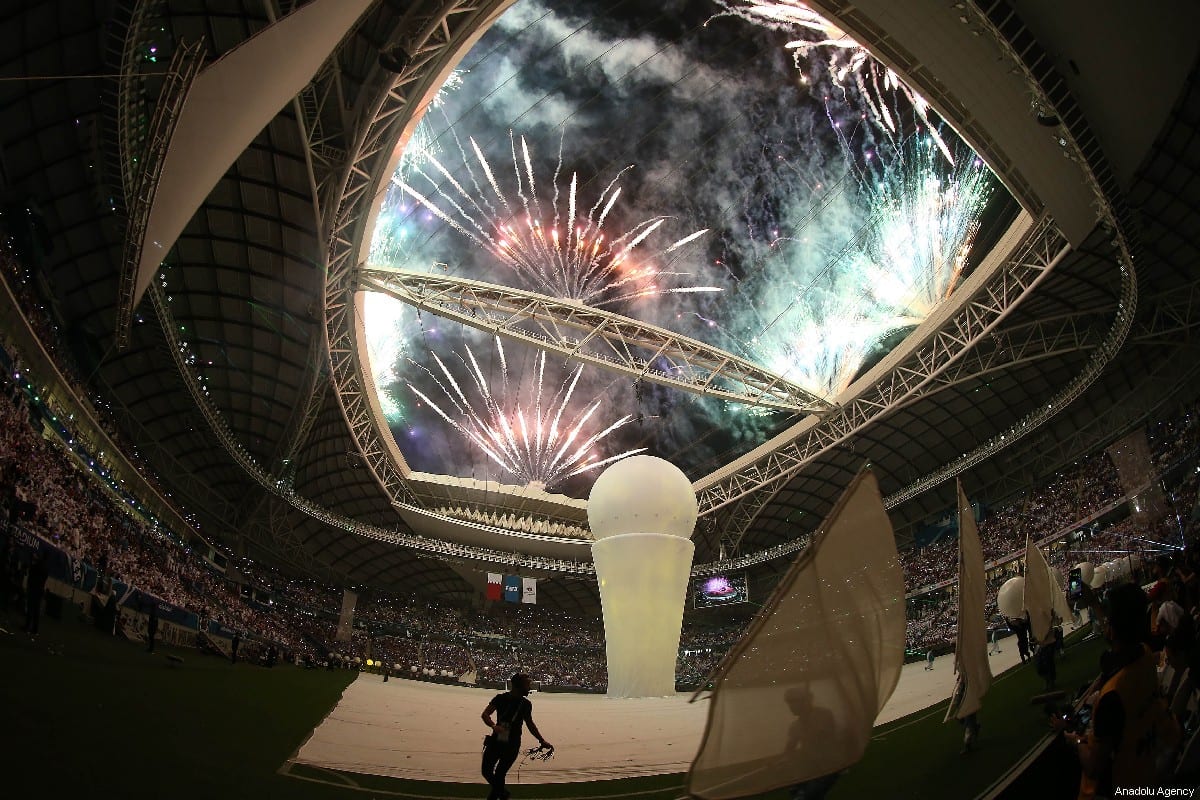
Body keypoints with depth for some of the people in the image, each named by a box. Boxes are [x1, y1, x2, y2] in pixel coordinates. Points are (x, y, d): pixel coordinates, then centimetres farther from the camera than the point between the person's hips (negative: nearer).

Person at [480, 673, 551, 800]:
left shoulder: (526, 704, 1)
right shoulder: (501, 698, -7)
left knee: (499, 775, -3)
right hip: (496, 741, 0)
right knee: (487, 771, 7)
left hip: (512, 745, 0)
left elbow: (530, 724, 14)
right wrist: (493, 726, -29)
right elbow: (485, 715, -10)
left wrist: (542, 741, 12)